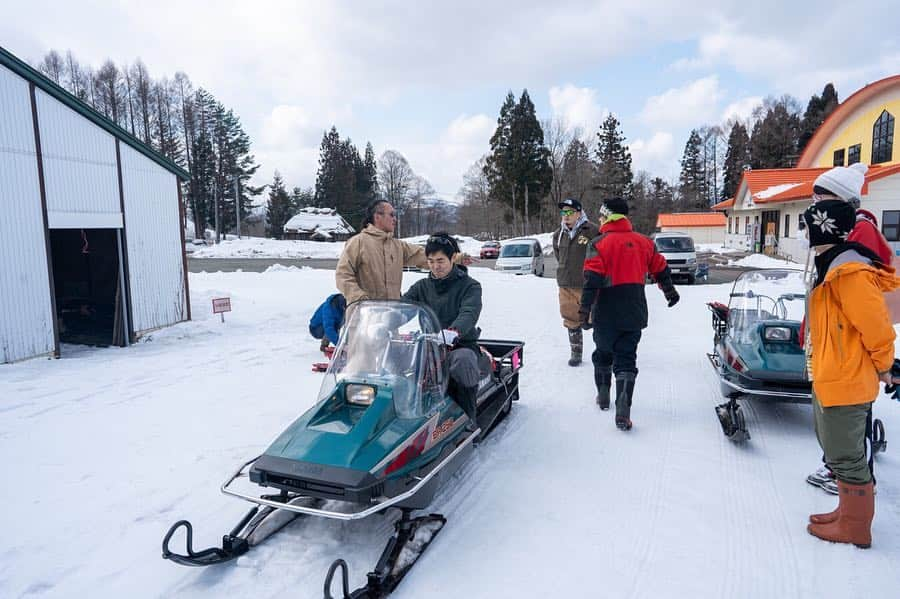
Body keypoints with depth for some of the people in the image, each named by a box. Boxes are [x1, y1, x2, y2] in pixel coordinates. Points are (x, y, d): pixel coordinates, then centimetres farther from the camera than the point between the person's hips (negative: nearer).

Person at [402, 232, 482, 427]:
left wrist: (453, 332, -41)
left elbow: (469, 314, -19)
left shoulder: (469, 286, 1)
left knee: (463, 361, -38)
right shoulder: (421, 287, 15)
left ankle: (467, 419, -22)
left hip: (461, 345, -3)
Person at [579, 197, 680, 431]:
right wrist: (670, 292, 33)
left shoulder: (599, 244, -8)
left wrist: (585, 309, -15)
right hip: (634, 314, 3)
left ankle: (603, 396, 33)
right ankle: (623, 411, -10)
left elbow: (592, 280, -16)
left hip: (606, 315, -2)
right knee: (626, 359, 2)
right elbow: (661, 269, 17)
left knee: (602, 354, 19)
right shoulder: (644, 242, 6)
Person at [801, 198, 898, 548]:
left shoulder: (849, 274, -23)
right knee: (838, 451, 22)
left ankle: (854, 528, 19)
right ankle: (849, 512, 36)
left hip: (845, 383, -10)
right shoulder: (834, 267, 10)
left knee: (845, 457, 4)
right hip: (830, 378, 11)